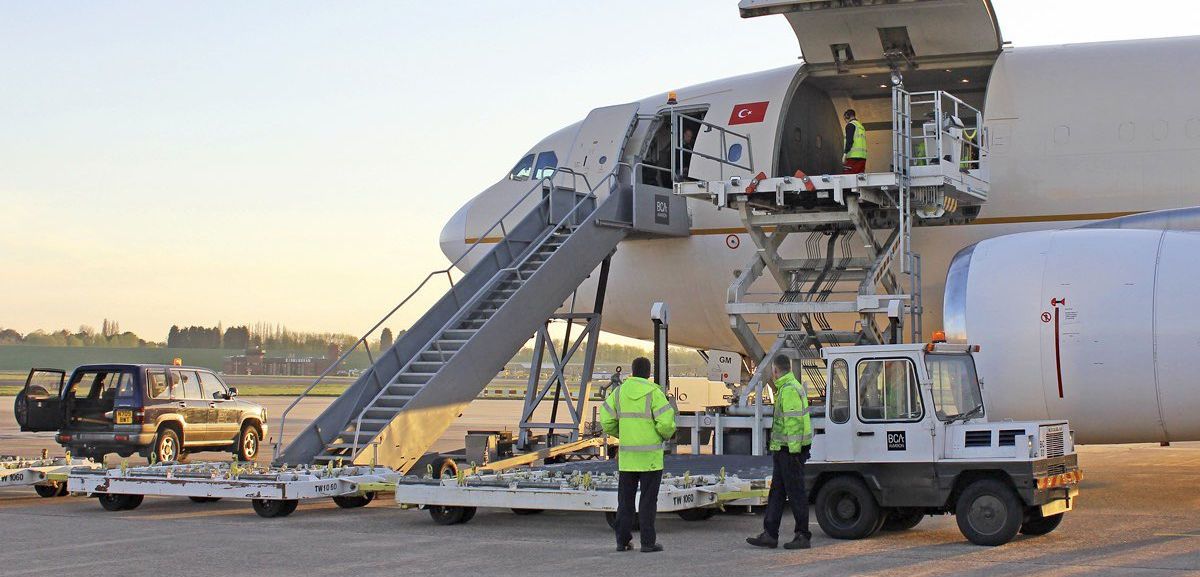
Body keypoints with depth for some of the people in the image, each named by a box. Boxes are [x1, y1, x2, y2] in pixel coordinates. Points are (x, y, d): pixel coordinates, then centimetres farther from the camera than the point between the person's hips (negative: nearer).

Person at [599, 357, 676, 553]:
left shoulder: (619, 392, 3)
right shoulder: (654, 393, -9)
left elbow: (606, 422, 1)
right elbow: (666, 423, -16)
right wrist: (667, 434, 6)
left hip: (627, 456, 3)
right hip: (650, 456, -3)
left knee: (625, 499, 11)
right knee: (648, 500, 2)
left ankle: (623, 541, 11)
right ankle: (648, 542, 2)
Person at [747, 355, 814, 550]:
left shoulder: (789, 390, -16)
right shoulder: (785, 388, 18)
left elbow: (794, 422, -22)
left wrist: (794, 450, -23)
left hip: (790, 451, -11)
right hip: (784, 451, 11)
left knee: (795, 493, -4)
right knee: (776, 493, 10)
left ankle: (803, 536, 2)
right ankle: (770, 535, 12)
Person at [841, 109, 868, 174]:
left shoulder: (850, 125, 1)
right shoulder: (861, 127, 26)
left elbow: (849, 140, -12)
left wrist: (845, 154, -17)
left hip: (853, 156, -8)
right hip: (863, 157, 8)